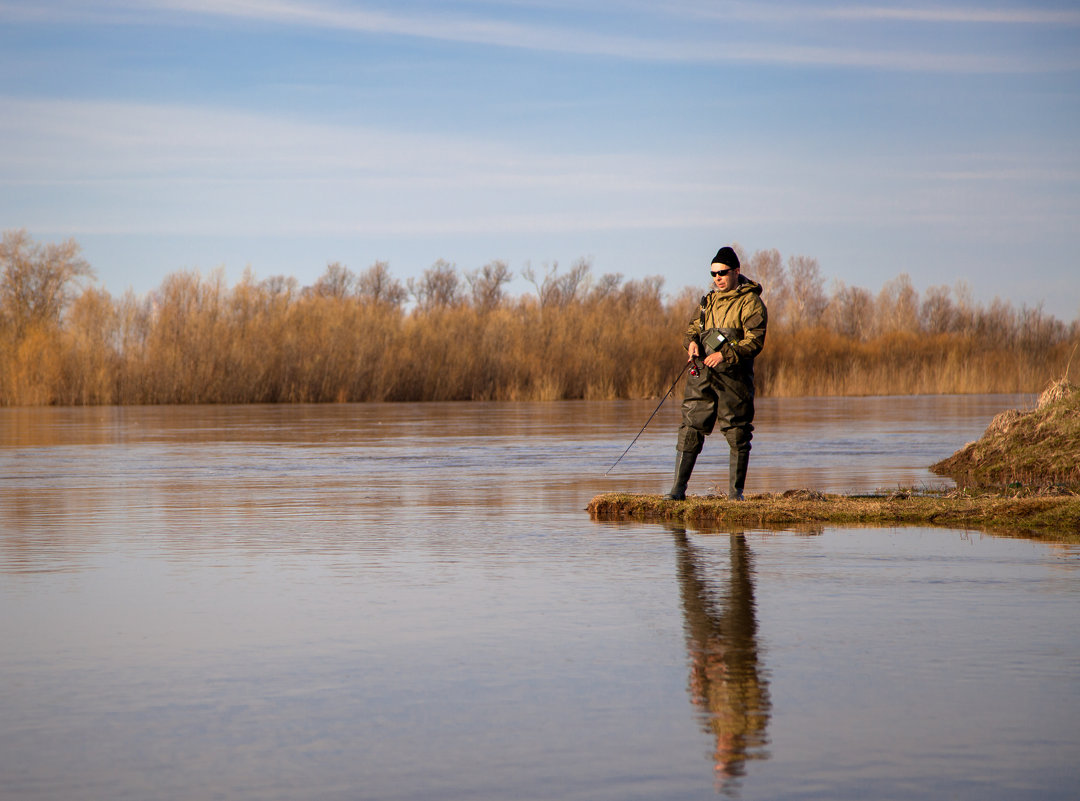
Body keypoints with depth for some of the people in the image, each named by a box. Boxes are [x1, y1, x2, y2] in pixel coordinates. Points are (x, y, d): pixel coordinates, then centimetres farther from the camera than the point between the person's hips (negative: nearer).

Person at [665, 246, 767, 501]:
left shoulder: (750, 302, -4)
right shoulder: (710, 300, 18)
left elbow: (755, 341, -12)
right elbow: (693, 327, 22)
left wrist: (725, 355, -24)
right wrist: (691, 341, -3)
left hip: (733, 375, -5)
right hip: (702, 374, 5)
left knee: (737, 433, -1)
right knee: (690, 429, 1)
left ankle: (735, 490, 8)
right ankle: (678, 488, 2)